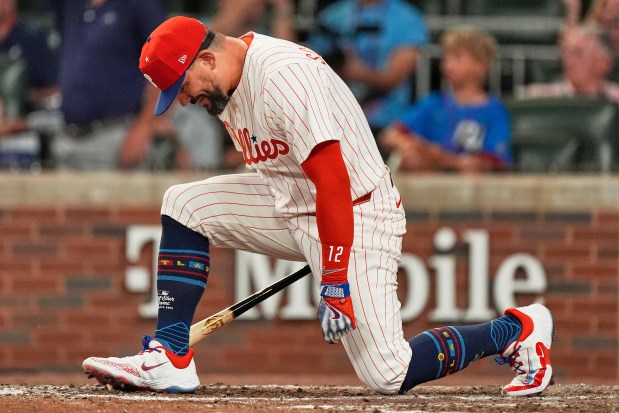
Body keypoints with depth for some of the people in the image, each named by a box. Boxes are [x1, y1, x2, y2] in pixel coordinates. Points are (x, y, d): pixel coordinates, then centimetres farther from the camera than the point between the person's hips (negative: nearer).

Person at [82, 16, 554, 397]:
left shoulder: (284, 76, -25)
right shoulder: (228, 80, 5)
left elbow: (332, 179, -29)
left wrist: (335, 280, -30)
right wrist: (315, 252, 23)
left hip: (356, 215, -9)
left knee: (389, 376, -14)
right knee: (184, 203, -1)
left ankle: (518, 329, 6)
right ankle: (171, 358, -3)